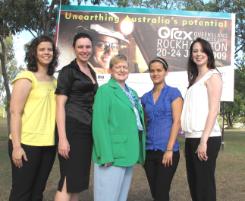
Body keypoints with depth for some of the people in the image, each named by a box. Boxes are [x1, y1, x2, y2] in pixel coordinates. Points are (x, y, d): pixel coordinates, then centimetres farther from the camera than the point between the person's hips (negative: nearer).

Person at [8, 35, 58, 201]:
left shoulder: (54, 80, 13)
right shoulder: (26, 77, -5)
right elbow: (15, 112, -11)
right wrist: (16, 146, -17)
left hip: (49, 144, 6)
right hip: (27, 143, -6)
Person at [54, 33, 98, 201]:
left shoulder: (92, 73, 17)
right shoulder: (68, 71, -4)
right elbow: (60, 105, -11)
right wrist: (62, 138, -20)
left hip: (88, 129, 8)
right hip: (72, 128, -8)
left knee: (78, 180, 10)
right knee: (69, 180, -10)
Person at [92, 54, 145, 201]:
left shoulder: (132, 93, 17)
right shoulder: (105, 90, -7)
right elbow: (100, 124, -15)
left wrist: (139, 152, 13)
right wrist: (106, 155, -21)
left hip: (128, 154, 8)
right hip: (113, 154, -7)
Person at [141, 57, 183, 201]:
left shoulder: (173, 93, -2)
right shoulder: (145, 97, 11)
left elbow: (177, 122, -9)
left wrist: (169, 149, -15)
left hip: (167, 150, -5)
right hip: (149, 151, 5)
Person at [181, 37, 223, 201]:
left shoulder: (213, 75, -3)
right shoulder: (194, 78, 19)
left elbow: (213, 110, -12)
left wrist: (204, 141, -18)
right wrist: (192, 139, 9)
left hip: (206, 138, -7)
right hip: (191, 138, 8)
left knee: (205, 185, 0)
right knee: (194, 184, 13)